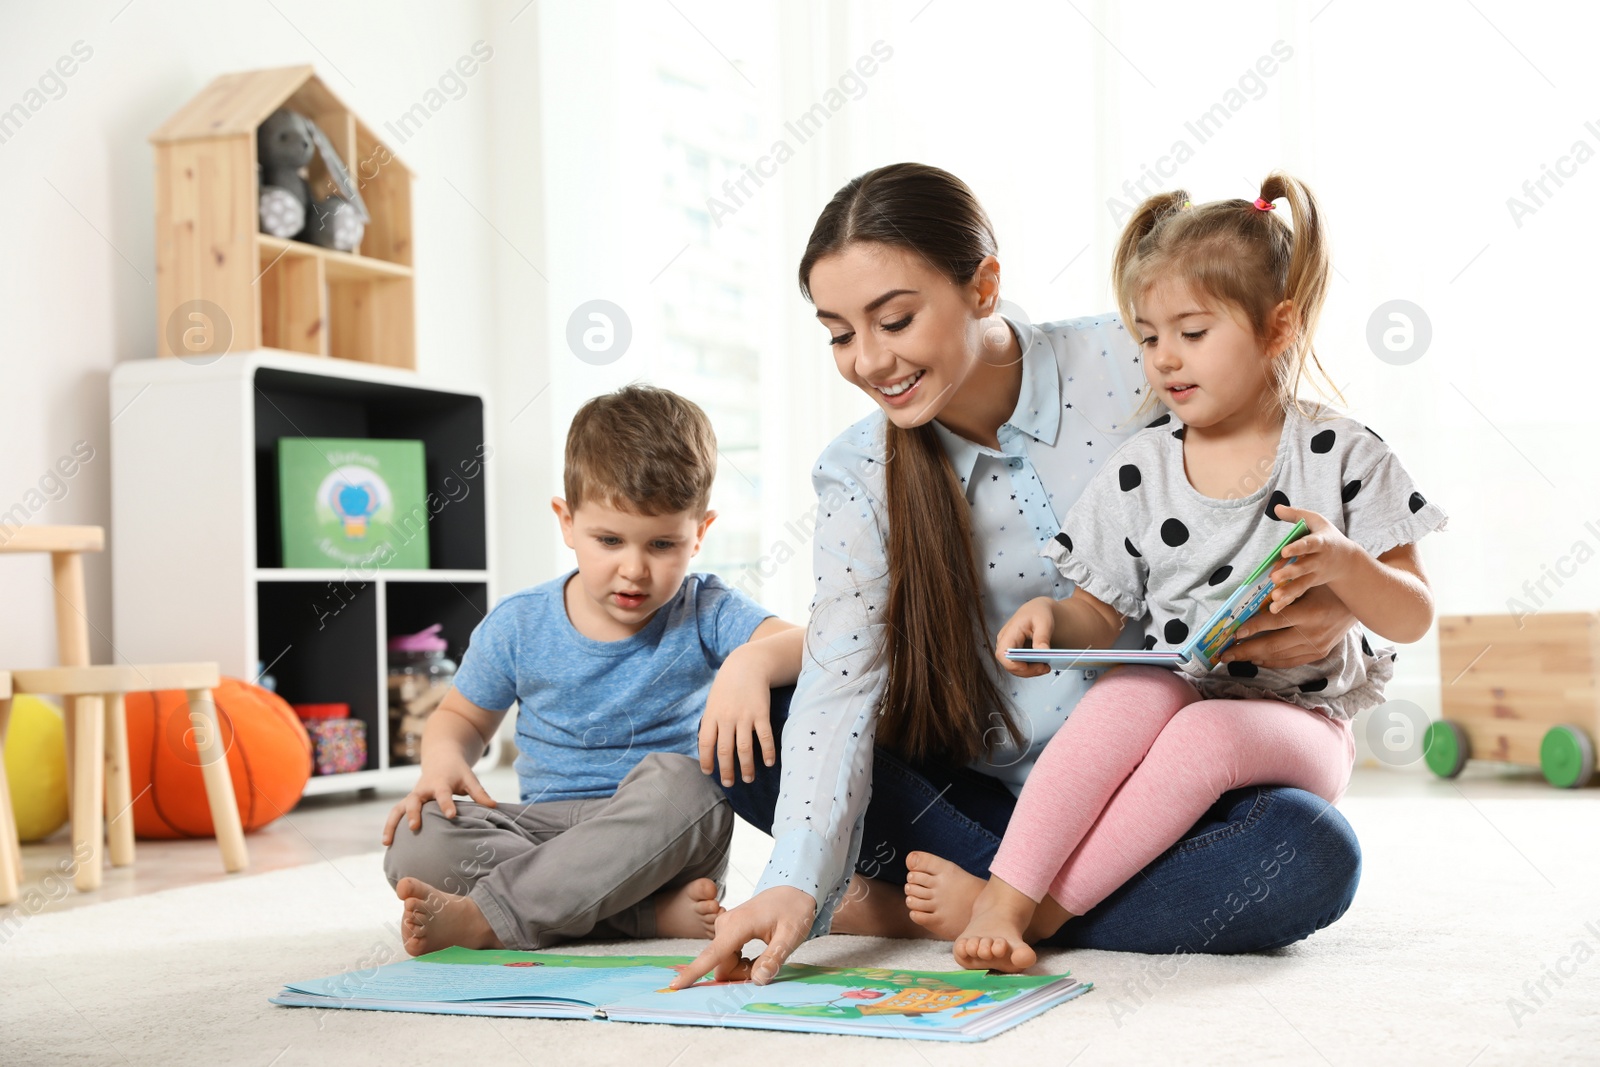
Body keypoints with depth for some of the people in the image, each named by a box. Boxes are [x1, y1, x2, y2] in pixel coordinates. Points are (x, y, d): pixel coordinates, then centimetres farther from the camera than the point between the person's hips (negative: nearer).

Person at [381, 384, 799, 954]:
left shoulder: (705, 613, -2)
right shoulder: (518, 625, 4)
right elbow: (461, 715, 18)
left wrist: (751, 663, -40)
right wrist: (442, 759, -7)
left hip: (662, 843, -2)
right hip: (545, 826, 2)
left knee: (678, 780, -37)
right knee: (415, 846, -25)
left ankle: (486, 917, -31)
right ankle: (651, 913, -31)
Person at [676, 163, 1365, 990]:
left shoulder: (1134, 371, -11)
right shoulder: (859, 478, -4)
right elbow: (840, 686, -16)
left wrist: (1330, 608, -25)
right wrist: (796, 882, -31)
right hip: (990, 805, 2)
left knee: (1312, 854, -34)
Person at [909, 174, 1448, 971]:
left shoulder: (1341, 456, -1)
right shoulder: (1138, 470, 6)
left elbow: (1414, 619, -2)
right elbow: (1103, 617, 11)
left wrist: (1340, 564, -22)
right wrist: (1053, 617, -12)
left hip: (1296, 719, -2)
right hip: (1172, 691, 2)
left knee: (1207, 733, -35)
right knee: (1129, 693, -33)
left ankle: (1042, 908, -30)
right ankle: (1003, 898, -36)